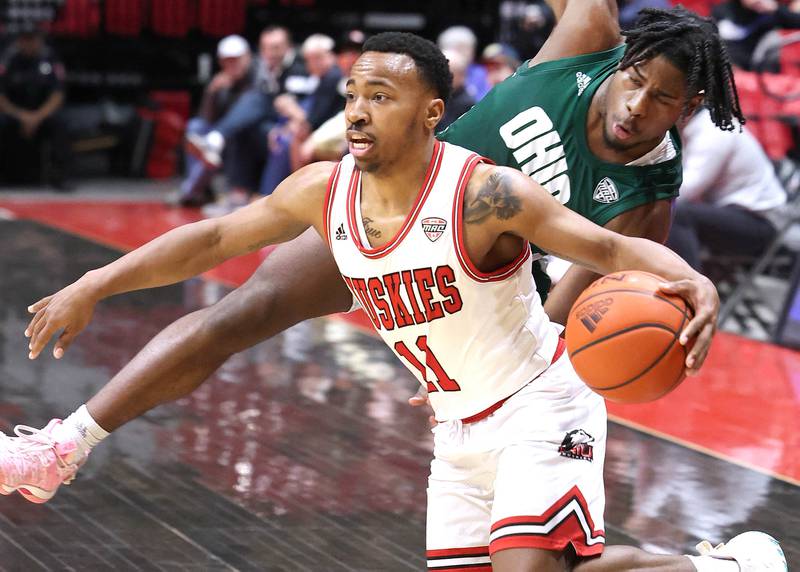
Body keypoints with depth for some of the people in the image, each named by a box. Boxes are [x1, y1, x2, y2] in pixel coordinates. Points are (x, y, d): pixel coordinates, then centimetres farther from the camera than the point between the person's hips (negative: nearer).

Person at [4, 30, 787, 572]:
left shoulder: (486, 194, -25)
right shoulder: (324, 191, -7)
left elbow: (616, 249, -25)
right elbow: (210, 239, 4)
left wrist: (690, 281, -45)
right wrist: (94, 286, -1)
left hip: (541, 401, -7)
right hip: (461, 426, 7)